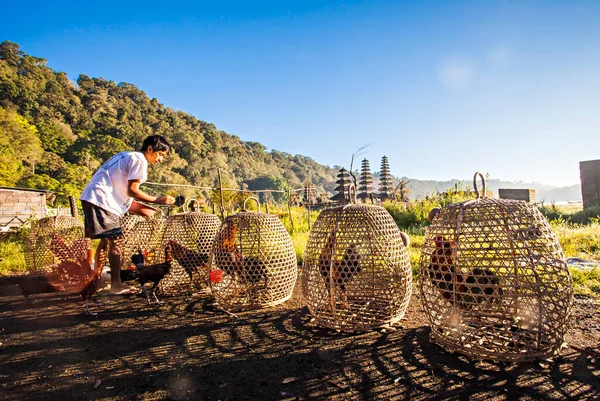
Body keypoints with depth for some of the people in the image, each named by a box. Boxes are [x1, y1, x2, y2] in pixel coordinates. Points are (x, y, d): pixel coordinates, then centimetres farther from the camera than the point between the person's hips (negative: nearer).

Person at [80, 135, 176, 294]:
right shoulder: (139, 159, -7)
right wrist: (157, 200, -7)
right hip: (101, 199, -10)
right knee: (116, 240, -8)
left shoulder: (127, 156, 23)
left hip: (90, 197, 10)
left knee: (106, 240, 16)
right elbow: (132, 190, -13)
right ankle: (116, 285, -6)